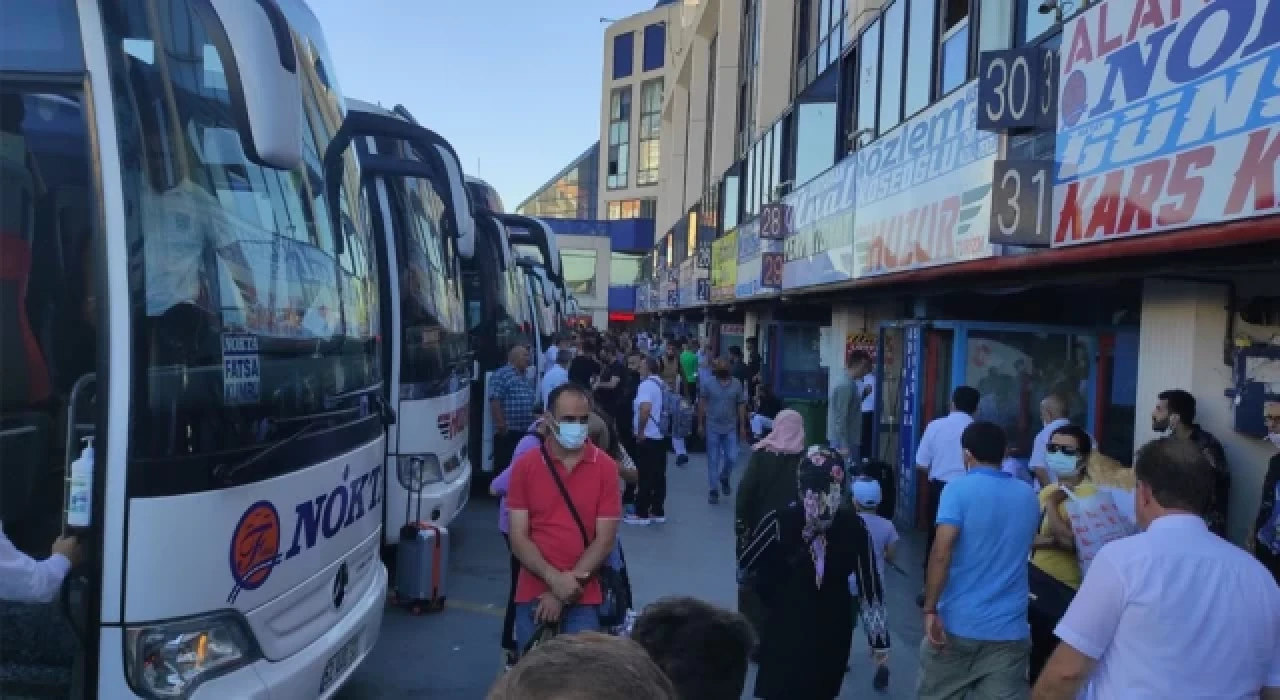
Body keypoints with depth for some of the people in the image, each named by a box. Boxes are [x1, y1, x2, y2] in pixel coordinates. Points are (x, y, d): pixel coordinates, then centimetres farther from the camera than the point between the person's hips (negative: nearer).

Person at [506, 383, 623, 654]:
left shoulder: (605, 467, -3)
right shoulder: (524, 466, -1)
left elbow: (605, 540, -6)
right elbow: (518, 538, -3)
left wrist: (563, 593, -11)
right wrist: (554, 578, -16)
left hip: (583, 596, -1)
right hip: (533, 593, 1)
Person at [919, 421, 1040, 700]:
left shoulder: (959, 489, -7)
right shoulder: (1029, 496, 10)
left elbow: (941, 554, -18)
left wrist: (930, 609, -15)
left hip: (958, 622, -3)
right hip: (1009, 629, 3)